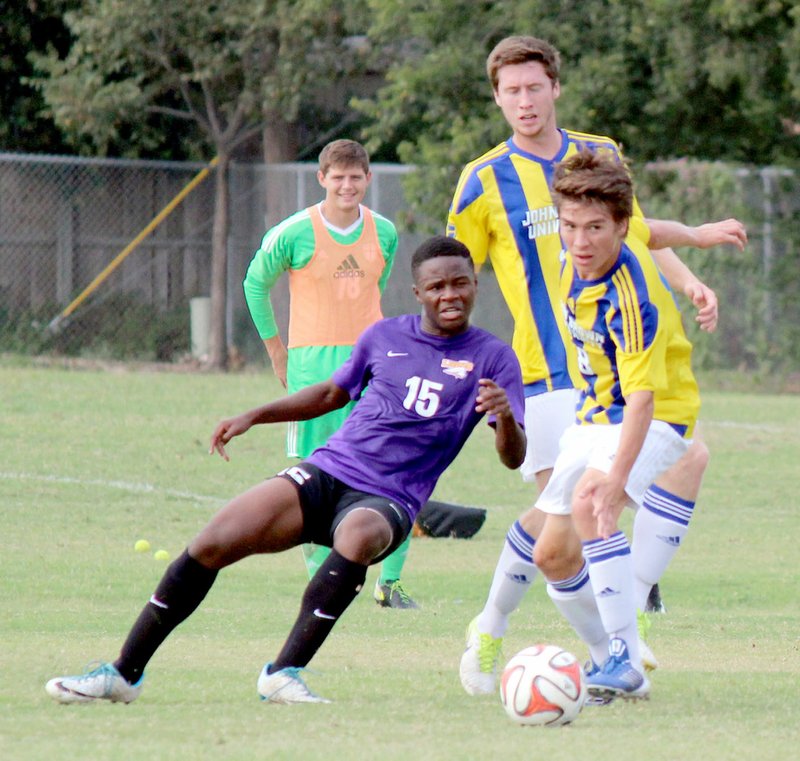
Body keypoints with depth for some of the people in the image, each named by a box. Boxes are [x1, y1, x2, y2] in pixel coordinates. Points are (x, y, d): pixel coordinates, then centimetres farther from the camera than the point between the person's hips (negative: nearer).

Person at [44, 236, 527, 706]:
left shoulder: (492, 358, -1)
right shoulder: (384, 337, 10)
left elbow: (514, 458, -9)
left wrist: (505, 417, -31)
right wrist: (254, 416, 21)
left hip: (387, 501, -3)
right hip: (326, 472, 3)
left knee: (359, 536, -40)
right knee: (213, 543, -13)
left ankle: (284, 673, -35)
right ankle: (124, 674, -1)